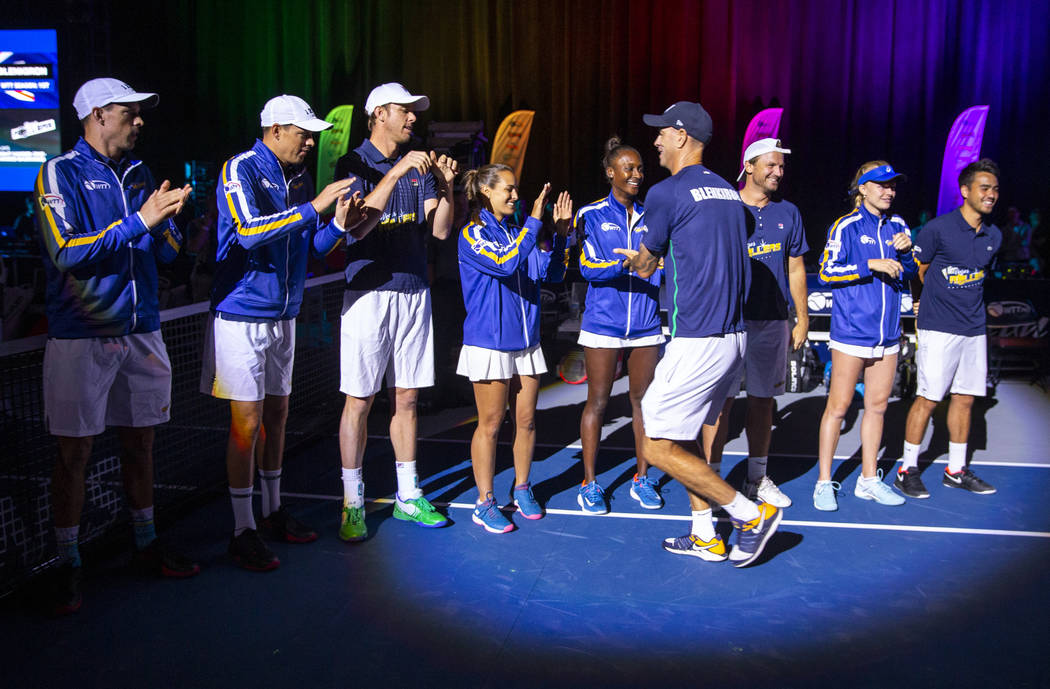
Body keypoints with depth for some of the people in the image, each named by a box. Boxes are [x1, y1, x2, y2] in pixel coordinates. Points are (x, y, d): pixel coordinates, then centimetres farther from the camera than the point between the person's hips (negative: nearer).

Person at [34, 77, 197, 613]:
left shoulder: (138, 175, 12)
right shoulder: (60, 174, -5)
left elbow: (169, 251, 9)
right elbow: (67, 253, -17)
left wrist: (164, 221, -13)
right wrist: (138, 222, -22)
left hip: (140, 332, 6)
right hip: (80, 337, -5)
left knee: (139, 442, 13)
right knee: (74, 453, 1)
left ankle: (147, 544, 27)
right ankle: (68, 565, 13)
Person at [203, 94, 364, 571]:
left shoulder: (300, 178, 11)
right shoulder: (241, 170, -11)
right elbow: (249, 231, -27)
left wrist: (339, 225, -4)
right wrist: (314, 207, -28)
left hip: (283, 315, 7)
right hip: (242, 314, -7)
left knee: (276, 414, 14)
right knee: (247, 422, -4)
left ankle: (274, 511, 29)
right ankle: (243, 531, 7)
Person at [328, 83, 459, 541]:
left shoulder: (417, 165, 11)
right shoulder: (354, 164, -4)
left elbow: (439, 230, 6)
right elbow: (356, 227, -19)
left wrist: (446, 186, -10)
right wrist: (397, 171, -22)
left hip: (414, 292, 5)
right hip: (369, 293, -5)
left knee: (406, 397, 10)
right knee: (359, 399, -1)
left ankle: (408, 495, 21)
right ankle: (352, 502, 10)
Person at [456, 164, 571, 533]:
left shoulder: (516, 233, 11)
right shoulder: (473, 233, -7)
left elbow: (550, 273, 7)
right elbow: (504, 264, -25)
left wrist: (560, 234, -4)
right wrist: (534, 221, -23)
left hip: (526, 342, 6)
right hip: (488, 344, -6)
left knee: (526, 421, 10)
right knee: (490, 424, 0)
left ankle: (521, 489, 27)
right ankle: (485, 502, 11)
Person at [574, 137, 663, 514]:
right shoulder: (591, 215, -1)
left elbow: (662, 266, 10)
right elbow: (588, 268, -10)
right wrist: (629, 264, -24)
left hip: (646, 324, 3)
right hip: (603, 323, -3)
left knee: (643, 399, 8)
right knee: (597, 401, 2)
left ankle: (642, 479, 22)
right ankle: (589, 483, 14)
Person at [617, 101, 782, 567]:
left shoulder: (666, 193, -9)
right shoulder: (728, 191, 14)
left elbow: (645, 263, 6)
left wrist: (640, 263, 30)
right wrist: (648, 258, 37)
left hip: (697, 341, -9)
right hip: (734, 336, 9)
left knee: (659, 449, -1)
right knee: (682, 435, 20)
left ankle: (751, 514, 2)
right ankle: (705, 537, 24)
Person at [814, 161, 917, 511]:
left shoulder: (897, 226, 12)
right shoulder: (845, 226, -4)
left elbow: (909, 273, 19)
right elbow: (826, 272, -9)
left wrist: (904, 252, -1)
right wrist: (871, 265, -16)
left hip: (887, 334, 6)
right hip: (851, 332, -6)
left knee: (877, 405, 11)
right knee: (838, 406, -2)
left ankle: (868, 479, 23)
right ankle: (824, 482, 9)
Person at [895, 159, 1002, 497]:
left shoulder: (994, 235, 9)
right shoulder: (938, 228, -10)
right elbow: (917, 272, -1)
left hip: (974, 330, 6)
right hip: (939, 329, -6)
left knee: (964, 399, 11)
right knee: (927, 399, -4)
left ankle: (956, 470, 22)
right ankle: (907, 469, 7)